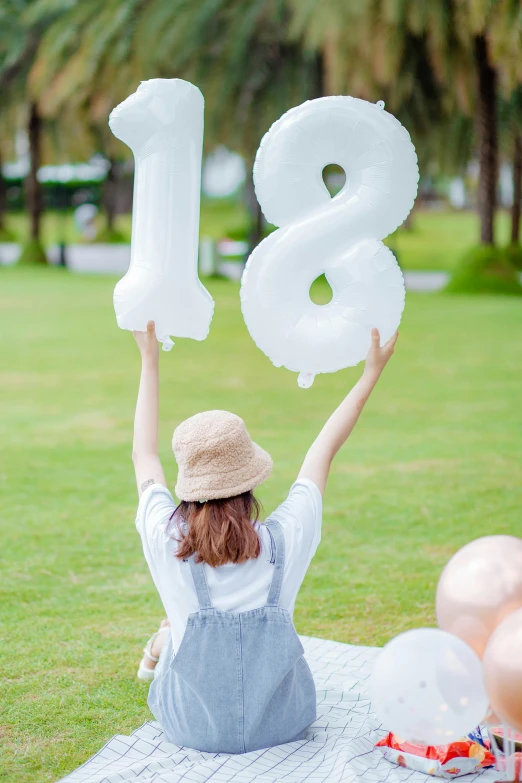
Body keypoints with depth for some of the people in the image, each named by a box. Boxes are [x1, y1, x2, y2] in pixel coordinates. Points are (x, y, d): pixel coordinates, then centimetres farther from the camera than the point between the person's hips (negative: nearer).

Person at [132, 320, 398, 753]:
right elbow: (324, 451, -2)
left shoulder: (167, 543, -18)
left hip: (194, 726, 0)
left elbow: (144, 456, 1)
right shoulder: (285, 539, -18)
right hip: (282, 722, 0)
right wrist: (371, 374, 11)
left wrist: (150, 360, 10)